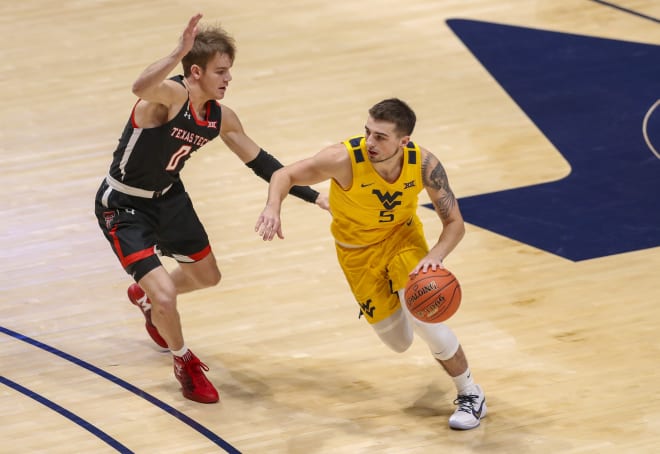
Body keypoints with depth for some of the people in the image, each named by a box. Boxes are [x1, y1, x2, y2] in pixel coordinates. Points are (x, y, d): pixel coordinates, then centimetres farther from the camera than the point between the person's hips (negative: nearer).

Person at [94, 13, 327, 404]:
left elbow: (259, 161, 5)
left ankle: (146, 297, 55)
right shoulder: (169, 95, -30)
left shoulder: (222, 118, -8)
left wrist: (312, 196, 3)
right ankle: (184, 361, 14)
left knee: (207, 276, 23)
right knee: (165, 293, -18)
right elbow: (140, 88, -56)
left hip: (168, 196, 8)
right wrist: (179, 53, -71)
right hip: (123, 206, -8)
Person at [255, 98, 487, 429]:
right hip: (358, 250, 0)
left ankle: (471, 395, 3)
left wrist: (434, 257, -37)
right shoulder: (344, 159, -34)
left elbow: (454, 222, -17)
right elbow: (285, 175, -23)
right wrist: (273, 207, -45)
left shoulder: (424, 164, -27)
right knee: (399, 343, 7)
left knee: (424, 318, -22)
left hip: (403, 236, 0)